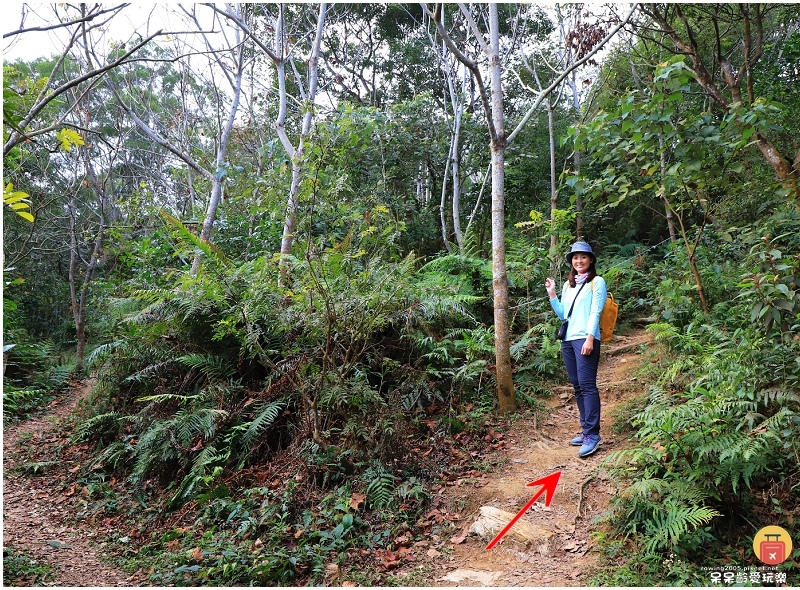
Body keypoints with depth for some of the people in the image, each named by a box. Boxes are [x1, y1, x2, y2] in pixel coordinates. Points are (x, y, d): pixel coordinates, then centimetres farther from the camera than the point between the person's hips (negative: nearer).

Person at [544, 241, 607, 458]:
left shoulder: (597, 282, 1)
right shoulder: (568, 285, 19)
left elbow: (595, 312, -8)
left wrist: (590, 338, -18)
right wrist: (551, 295, 9)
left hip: (585, 339, -7)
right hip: (568, 340, 7)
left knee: (587, 385, -12)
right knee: (577, 386, 8)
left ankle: (593, 434, -12)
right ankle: (586, 430, 14)